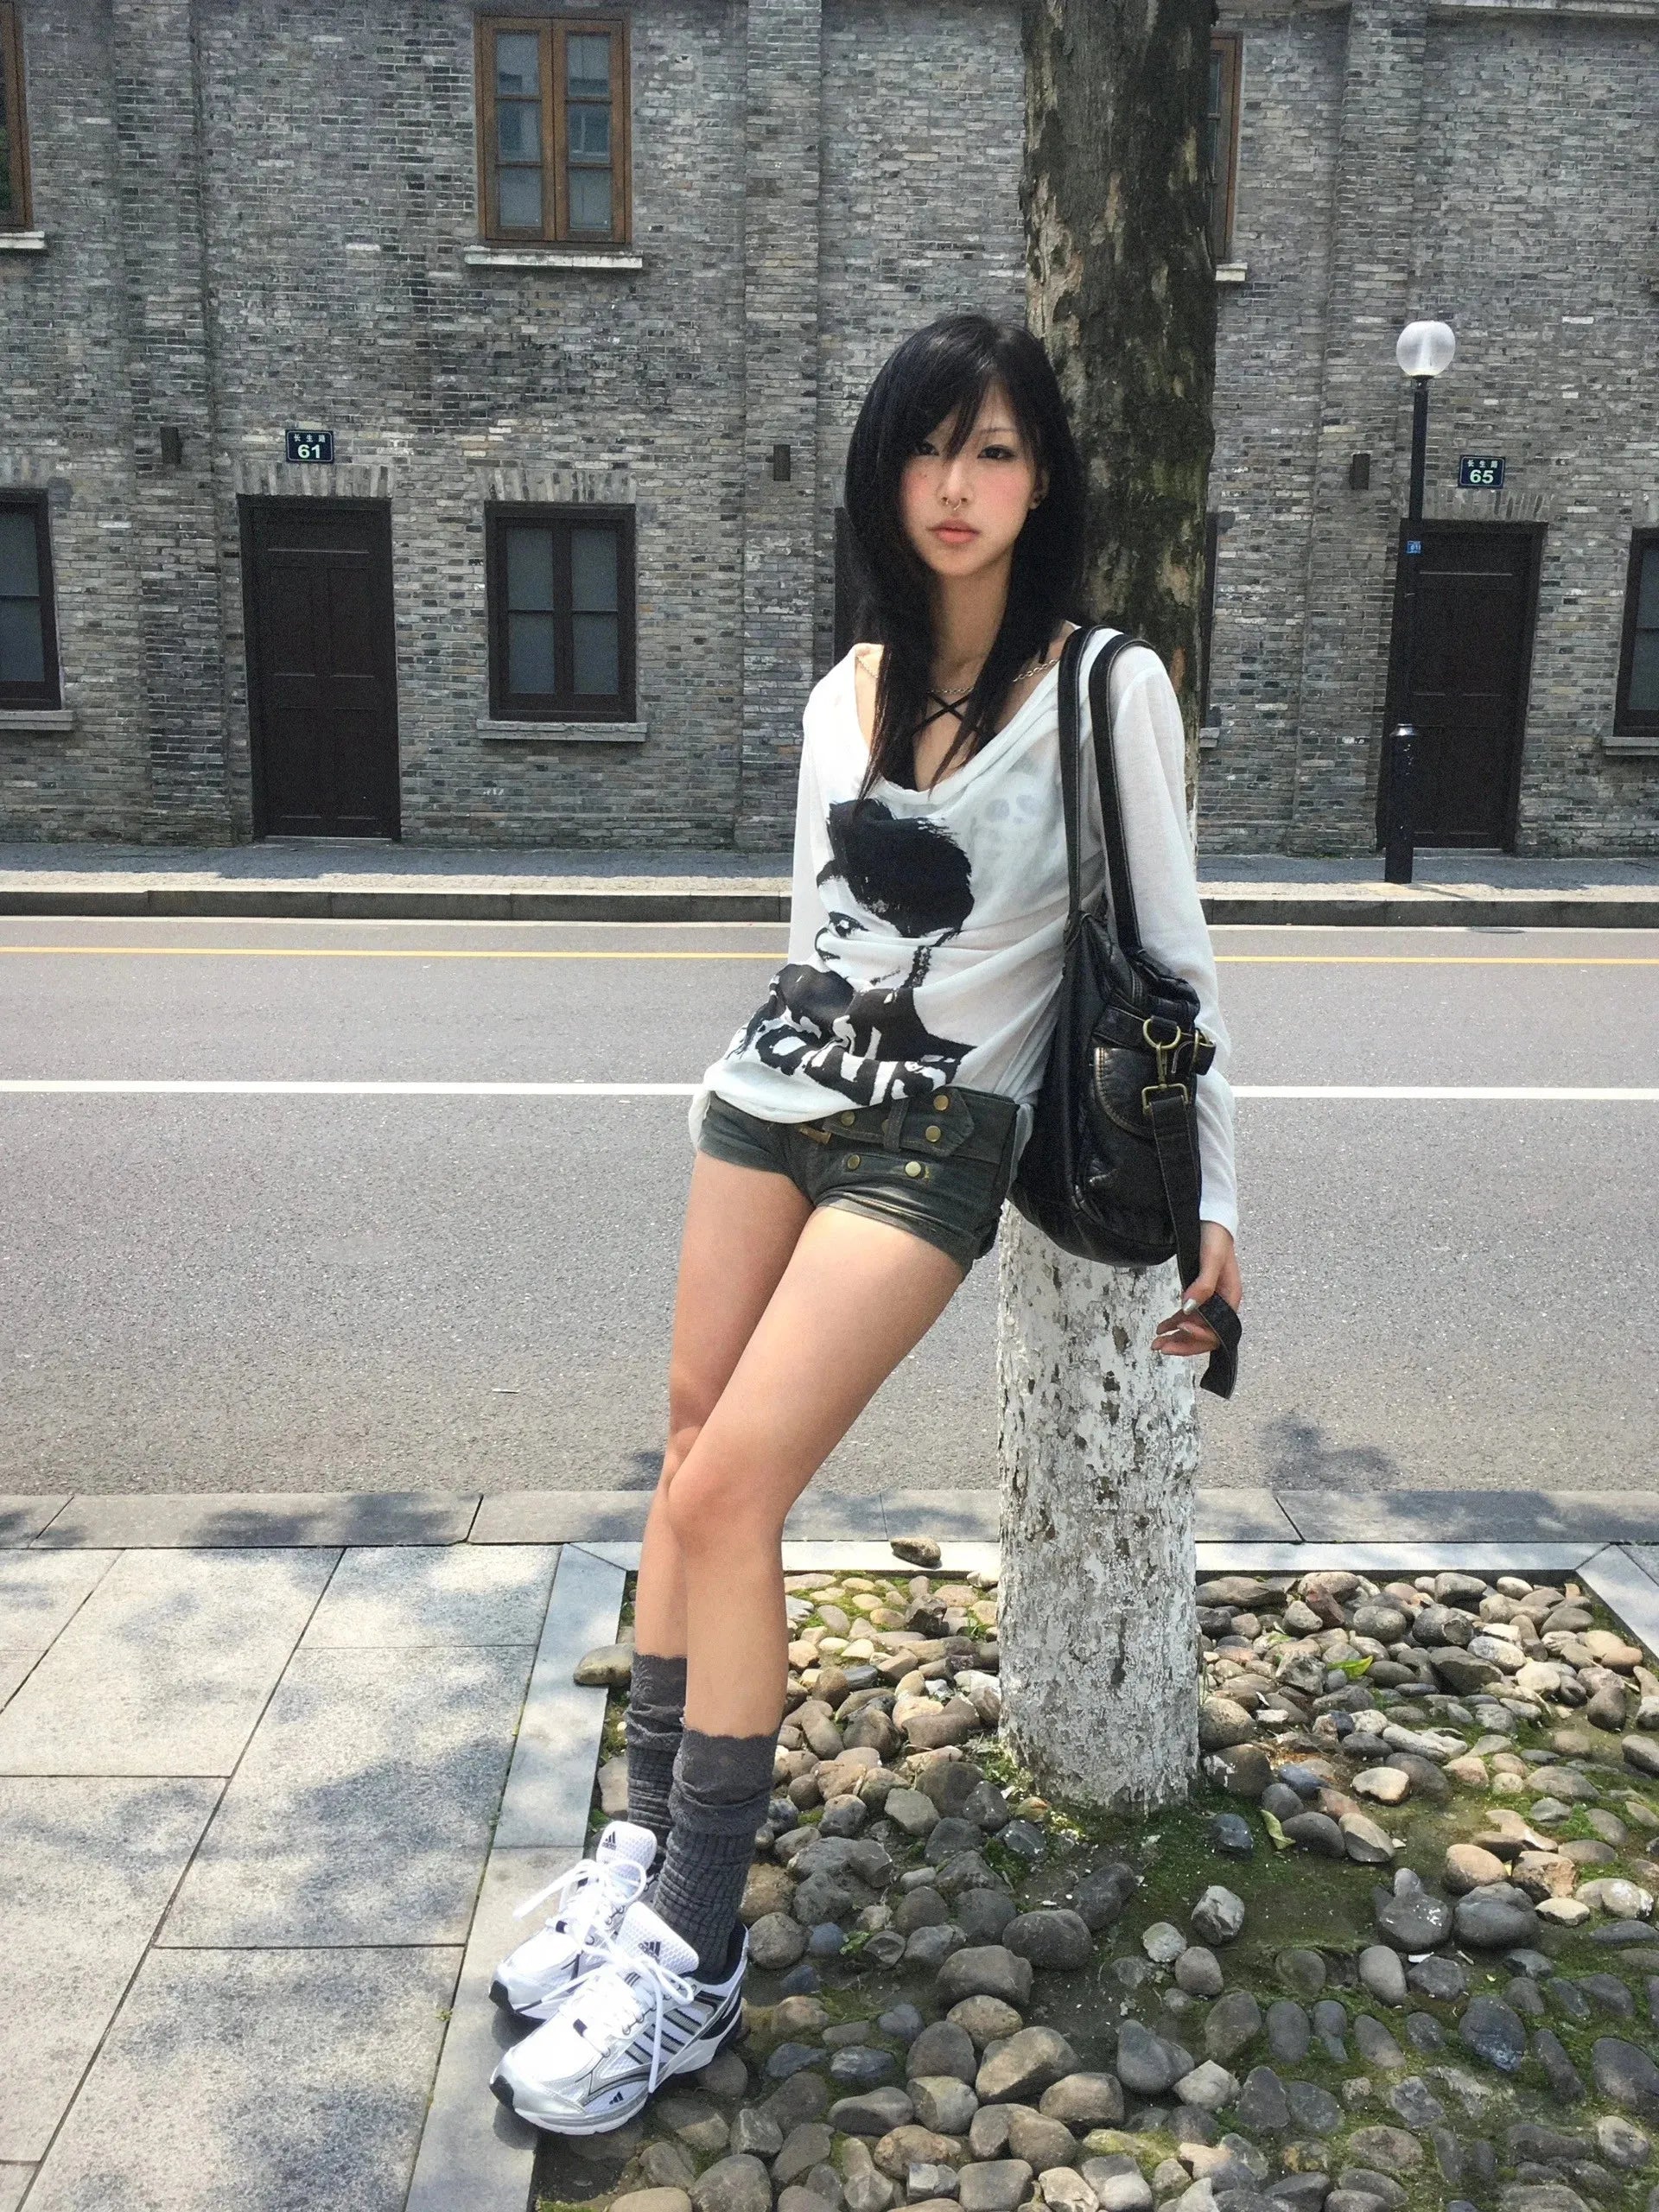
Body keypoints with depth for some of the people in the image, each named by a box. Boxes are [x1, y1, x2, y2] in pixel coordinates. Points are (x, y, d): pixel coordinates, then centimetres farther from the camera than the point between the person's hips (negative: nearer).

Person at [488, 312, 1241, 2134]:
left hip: (932, 1135, -6)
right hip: (777, 1092, 6)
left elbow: (1169, 954, -5)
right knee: (692, 1446, 5)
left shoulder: (1107, 686, -7)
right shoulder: (846, 691, 10)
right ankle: (648, 1846, 20)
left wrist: (1208, 1198, -6)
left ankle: (691, 1959, 0)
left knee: (728, 1491, -13)